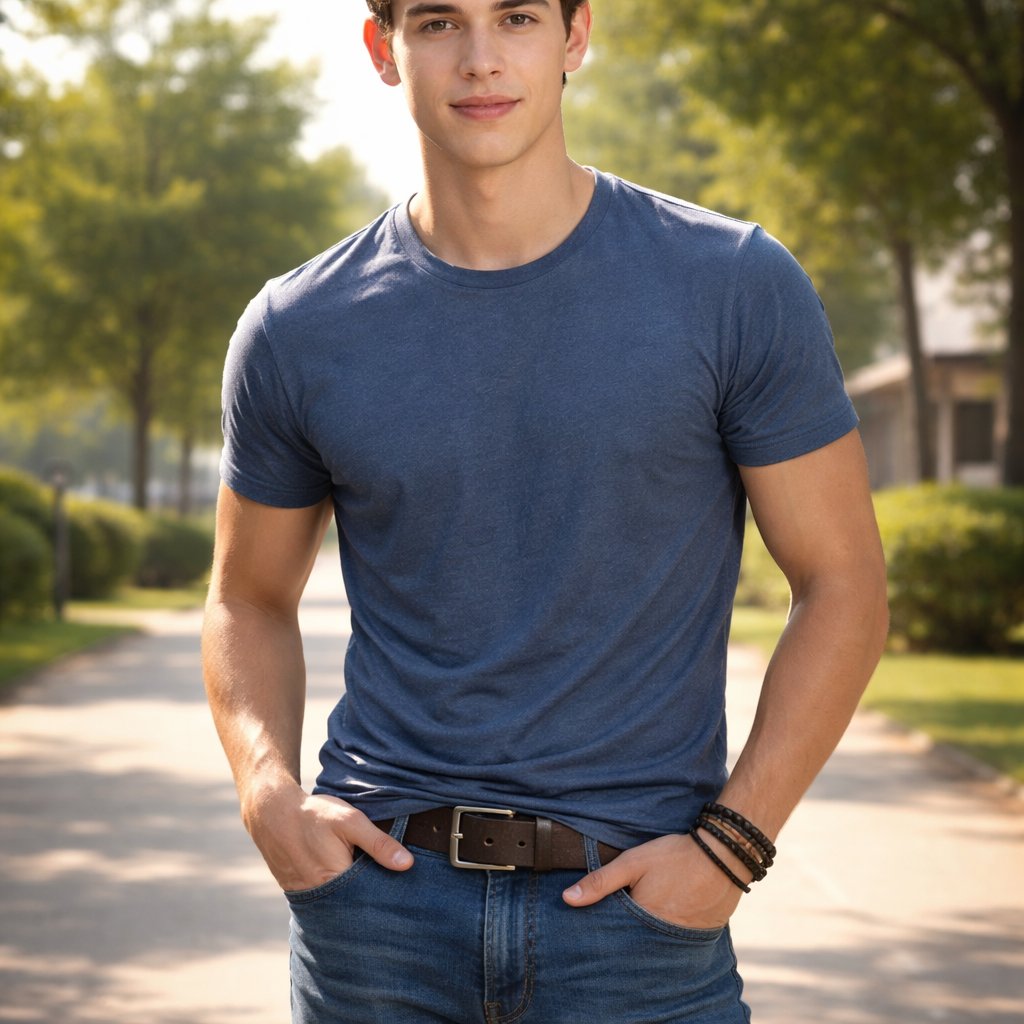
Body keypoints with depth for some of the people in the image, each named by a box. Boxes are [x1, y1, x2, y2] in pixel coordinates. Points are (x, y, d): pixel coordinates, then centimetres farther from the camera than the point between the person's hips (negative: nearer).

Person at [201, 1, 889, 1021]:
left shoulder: (734, 286, -5)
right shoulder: (297, 333, 1)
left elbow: (840, 584, -1)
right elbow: (250, 599, 13)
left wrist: (730, 845, -10)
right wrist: (268, 795, -5)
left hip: (634, 904, -1)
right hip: (379, 898, 2)